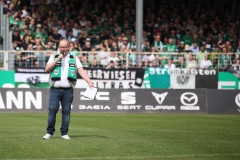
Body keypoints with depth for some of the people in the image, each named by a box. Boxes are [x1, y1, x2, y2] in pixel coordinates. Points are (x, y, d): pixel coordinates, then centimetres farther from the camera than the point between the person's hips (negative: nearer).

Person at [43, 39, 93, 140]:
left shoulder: (74, 58, 11)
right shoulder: (54, 57, 10)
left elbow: (81, 71, 4)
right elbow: (47, 69, -1)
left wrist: (89, 82, -8)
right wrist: (57, 60, -9)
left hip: (68, 90, 1)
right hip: (55, 89, -1)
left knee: (66, 111, 0)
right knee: (52, 109, -8)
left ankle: (64, 133, 6)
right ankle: (50, 132, 0)